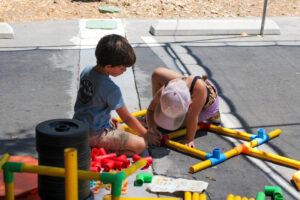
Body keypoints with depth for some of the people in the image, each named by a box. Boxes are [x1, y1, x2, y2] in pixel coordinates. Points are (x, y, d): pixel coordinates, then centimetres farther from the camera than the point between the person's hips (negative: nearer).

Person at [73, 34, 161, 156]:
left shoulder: (86, 71, 0)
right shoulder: (112, 89, -23)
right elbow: (127, 118, -12)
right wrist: (146, 135, 1)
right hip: (94, 135, -9)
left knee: (120, 129, 30)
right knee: (141, 145, -10)